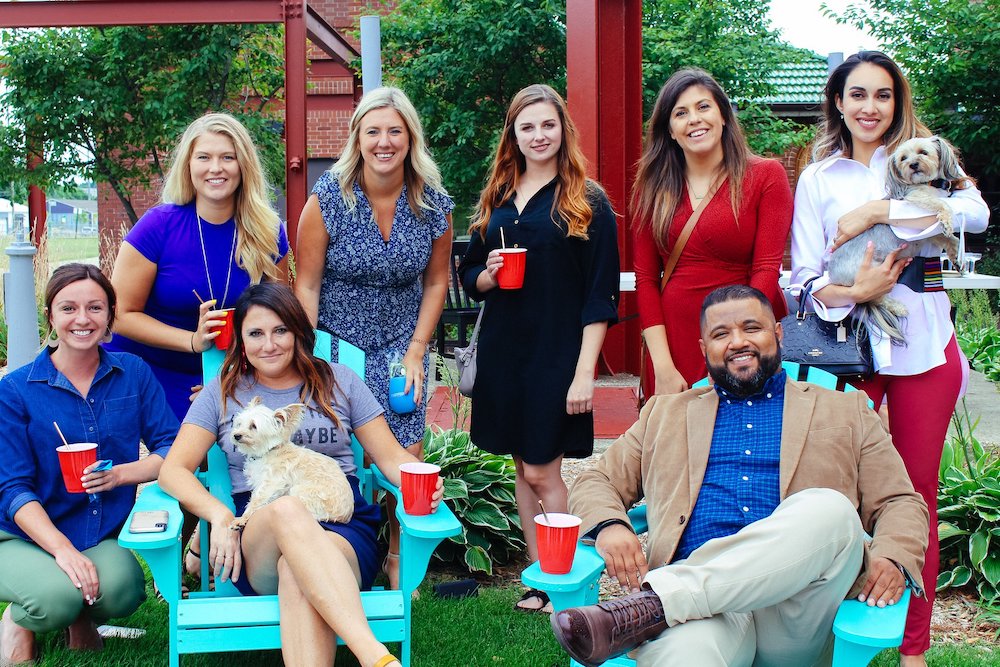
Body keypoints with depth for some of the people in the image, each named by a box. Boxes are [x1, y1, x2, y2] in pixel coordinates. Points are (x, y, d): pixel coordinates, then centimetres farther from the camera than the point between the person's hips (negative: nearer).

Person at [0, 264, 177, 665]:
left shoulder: (133, 374, 3)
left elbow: (171, 449, -1)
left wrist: (123, 473, -22)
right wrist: (62, 550, -23)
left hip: (103, 537, 2)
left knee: (121, 590, -31)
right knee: (58, 595, -33)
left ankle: (82, 618, 7)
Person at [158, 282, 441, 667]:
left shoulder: (339, 382, 16)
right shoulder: (222, 393, 16)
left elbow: (390, 455, 14)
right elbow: (173, 470, 7)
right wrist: (220, 516, -13)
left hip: (343, 524, 0)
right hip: (258, 537, 0)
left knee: (297, 574, -38)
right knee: (287, 509, -38)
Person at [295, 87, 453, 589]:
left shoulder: (433, 204, -4)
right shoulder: (328, 199, -12)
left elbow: (436, 282, 6)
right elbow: (306, 285, -8)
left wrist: (416, 350, 0)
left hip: (401, 345, 2)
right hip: (336, 342, -2)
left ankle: (399, 558, 17)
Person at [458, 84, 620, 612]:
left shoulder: (587, 202, -4)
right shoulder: (496, 199, 11)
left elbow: (600, 295, -8)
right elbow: (469, 277, 17)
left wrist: (585, 371, -14)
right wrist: (488, 275, -7)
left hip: (556, 352, -5)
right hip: (502, 350, 5)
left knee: (541, 469, -4)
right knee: (522, 467, 10)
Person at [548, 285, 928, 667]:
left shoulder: (846, 412, 24)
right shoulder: (665, 414, 26)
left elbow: (901, 503, 18)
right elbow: (595, 484, 23)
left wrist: (891, 559, -6)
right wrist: (609, 527, -2)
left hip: (797, 604, 3)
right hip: (699, 595, -3)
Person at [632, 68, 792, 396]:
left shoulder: (766, 176, -1)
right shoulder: (653, 185, 7)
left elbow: (766, 271, -8)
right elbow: (645, 277, 3)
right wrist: (663, 366, -8)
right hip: (673, 342, 2)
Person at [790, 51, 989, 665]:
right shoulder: (818, 179, 9)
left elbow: (975, 212, -12)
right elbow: (805, 278, 4)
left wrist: (876, 212, -15)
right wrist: (853, 292, -16)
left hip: (924, 347, 0)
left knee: (917, 491, 5)